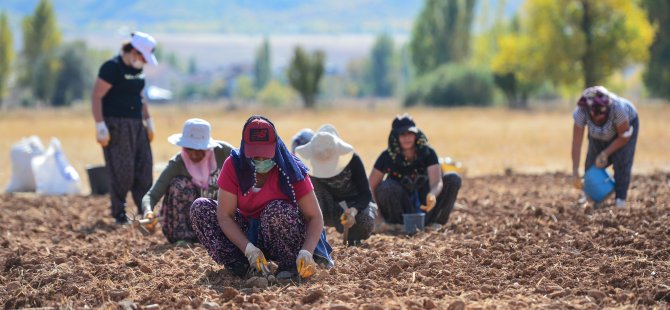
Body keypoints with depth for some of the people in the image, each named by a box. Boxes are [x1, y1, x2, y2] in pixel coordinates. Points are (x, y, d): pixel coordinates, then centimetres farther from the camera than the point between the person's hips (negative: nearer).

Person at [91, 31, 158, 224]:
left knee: (144, 168, 6)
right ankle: (119, 213, 4)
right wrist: (100, 127, -18)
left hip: (137, 125, 8)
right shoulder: (112, 67, -12)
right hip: (116, 125, -8)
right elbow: (96, 97, -15)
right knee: (122, 171, -7)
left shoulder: (137, 69, 13)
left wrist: (148, 122, 22)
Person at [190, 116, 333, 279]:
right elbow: (224, 216, -16)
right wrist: (249, 249, -30)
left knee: (276, 210, -36)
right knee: (200, 208, -14)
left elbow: (315, 217, -18)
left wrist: (306, 252, -36)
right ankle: (240, 266, -20)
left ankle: (290, 264, -14)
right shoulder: (234, 165, -13)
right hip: (248, 234, 3)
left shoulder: (291, 169, -18)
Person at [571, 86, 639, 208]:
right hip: (599, 132, 3)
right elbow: (576, 143, -33)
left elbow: (624, 136, -27)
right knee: (592, 160, -5)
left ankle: (620, 198, -8)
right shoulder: (581, 111, -37)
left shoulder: (617, 107, -43)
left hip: (626, 123, -3)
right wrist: (575, 172, -34)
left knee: (622, 160, -17)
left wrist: (605, 154, -25)